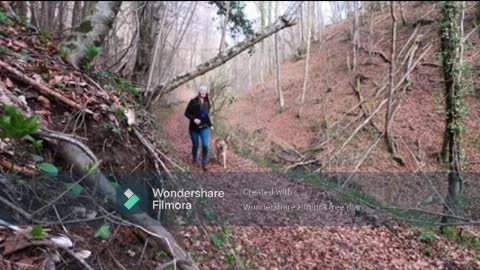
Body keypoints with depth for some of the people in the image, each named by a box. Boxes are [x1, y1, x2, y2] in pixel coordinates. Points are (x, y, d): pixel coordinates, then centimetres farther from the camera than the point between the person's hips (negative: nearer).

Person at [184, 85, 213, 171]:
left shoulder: (206, 103, 5)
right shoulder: (193, 102, -10)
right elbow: (187, 113, -9)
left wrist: (210, 124, 12)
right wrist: (193, 119, -24)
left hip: (204, 128, 3)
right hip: (194, 128, -3)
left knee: (205, 145, -7)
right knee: (195, 145, 11)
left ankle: (204, 163, 6)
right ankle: (194, 159, 35)